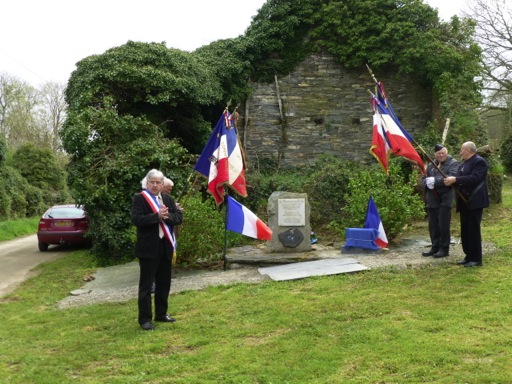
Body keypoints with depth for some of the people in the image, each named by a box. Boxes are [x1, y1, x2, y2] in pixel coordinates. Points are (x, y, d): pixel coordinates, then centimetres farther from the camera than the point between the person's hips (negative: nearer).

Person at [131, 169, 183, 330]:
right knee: (146, 285, -1)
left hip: (165, 247, 6)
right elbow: (136, 219, -18)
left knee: (164, 283, 14)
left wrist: (166, 216, -17)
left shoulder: (168, 199, 11)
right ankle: (145, 319, 6)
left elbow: (179, 217, 3)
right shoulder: (139, 198, -5)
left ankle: (161, 313, 27)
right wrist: (157, 216, -26)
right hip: (148, 248, -6)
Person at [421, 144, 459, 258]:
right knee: (433, 225, 9)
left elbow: (451, 177, -17)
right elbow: (423, 178, 14)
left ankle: (444, 248, 6)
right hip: (432, 199, 6)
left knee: (443, 225, -3)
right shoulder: (431, 165, 18)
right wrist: (427, 183, -10)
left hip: (445, 199, -6)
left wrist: (435, 181, -22)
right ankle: (435, 247, 19)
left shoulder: (453, 163, -1)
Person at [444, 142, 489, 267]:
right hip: (464, 202, 9)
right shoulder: (462, 164, 17)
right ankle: (469, 256, 18)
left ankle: (476, 259, 2)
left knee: (473, 230, -5)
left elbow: (474, 178, -23)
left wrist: (455, 179, -24)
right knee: (465, 231, 10)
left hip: (474, 202, -9)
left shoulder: (479, 162, -10)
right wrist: (451, 181, -5)